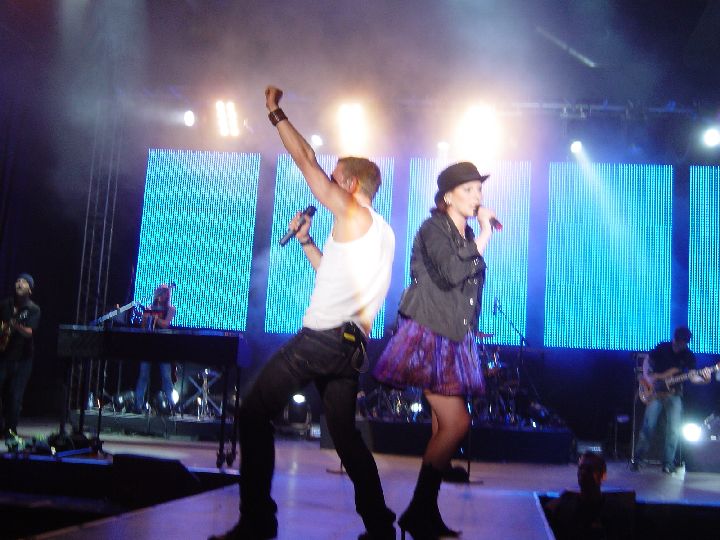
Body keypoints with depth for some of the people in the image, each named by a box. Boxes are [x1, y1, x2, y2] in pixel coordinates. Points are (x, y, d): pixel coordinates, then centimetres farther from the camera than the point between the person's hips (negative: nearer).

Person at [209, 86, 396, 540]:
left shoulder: (355, 215, -3)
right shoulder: (380, 233, 22)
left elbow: (306, 161, -3)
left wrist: (276, 112, 8)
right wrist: (306, 241, 26)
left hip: (323, 337, -9)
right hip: (351, 344, 9)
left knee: (255, 412, -3)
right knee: (345, 434, 14)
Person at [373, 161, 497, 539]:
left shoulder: (467, 237, 16)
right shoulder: (433, 228, -8)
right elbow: (451, 274, -25)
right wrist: (485, 236, -17)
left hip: (454, 341, 8)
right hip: (428, 336, -8)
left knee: (444, 427, 7)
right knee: (457, 423, -15)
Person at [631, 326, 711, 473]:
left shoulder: (688, 356, -2)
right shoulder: (662, 347, -4)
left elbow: (692, 376, -10)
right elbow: (647, 362, 6)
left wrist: (704, 379, -31)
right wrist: (648, 380, -8)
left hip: (674, 394, 1)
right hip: (655, 392, -1)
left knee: (674, 430, -7)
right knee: (648, 426, -7)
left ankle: (668, 463, 4)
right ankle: (637, 459, 4)